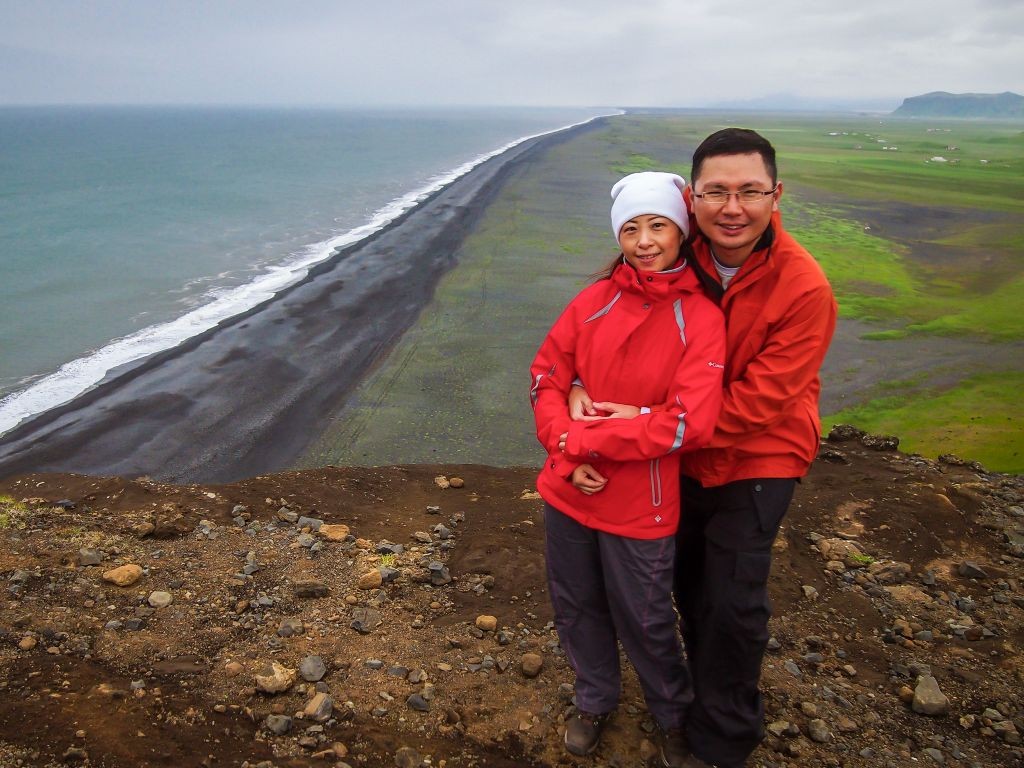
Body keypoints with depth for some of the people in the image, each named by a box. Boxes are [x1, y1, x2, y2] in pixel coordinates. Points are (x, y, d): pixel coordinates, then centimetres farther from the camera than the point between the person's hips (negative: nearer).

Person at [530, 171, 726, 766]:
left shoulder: (701, 317, -13)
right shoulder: (596, 300, -2)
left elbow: (689, 423, -22)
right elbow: (547, 375, 1)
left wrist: (584, 439, -20)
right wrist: (565, 453, -14)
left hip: (640, 508, -4)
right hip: (569, 492, 4)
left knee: (645, 624, 15)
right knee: (577, 609, 22)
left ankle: (674, 717, 46)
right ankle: (595, 701, 50)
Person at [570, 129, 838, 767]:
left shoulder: (805, 289, -24)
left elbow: (756, 403, -26)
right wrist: (580, 389, -22)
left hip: (757, 459, -4)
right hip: (685, 455, 4)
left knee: (733, 604, 3)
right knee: (689, 583, 20)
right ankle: (706, 686, 49)